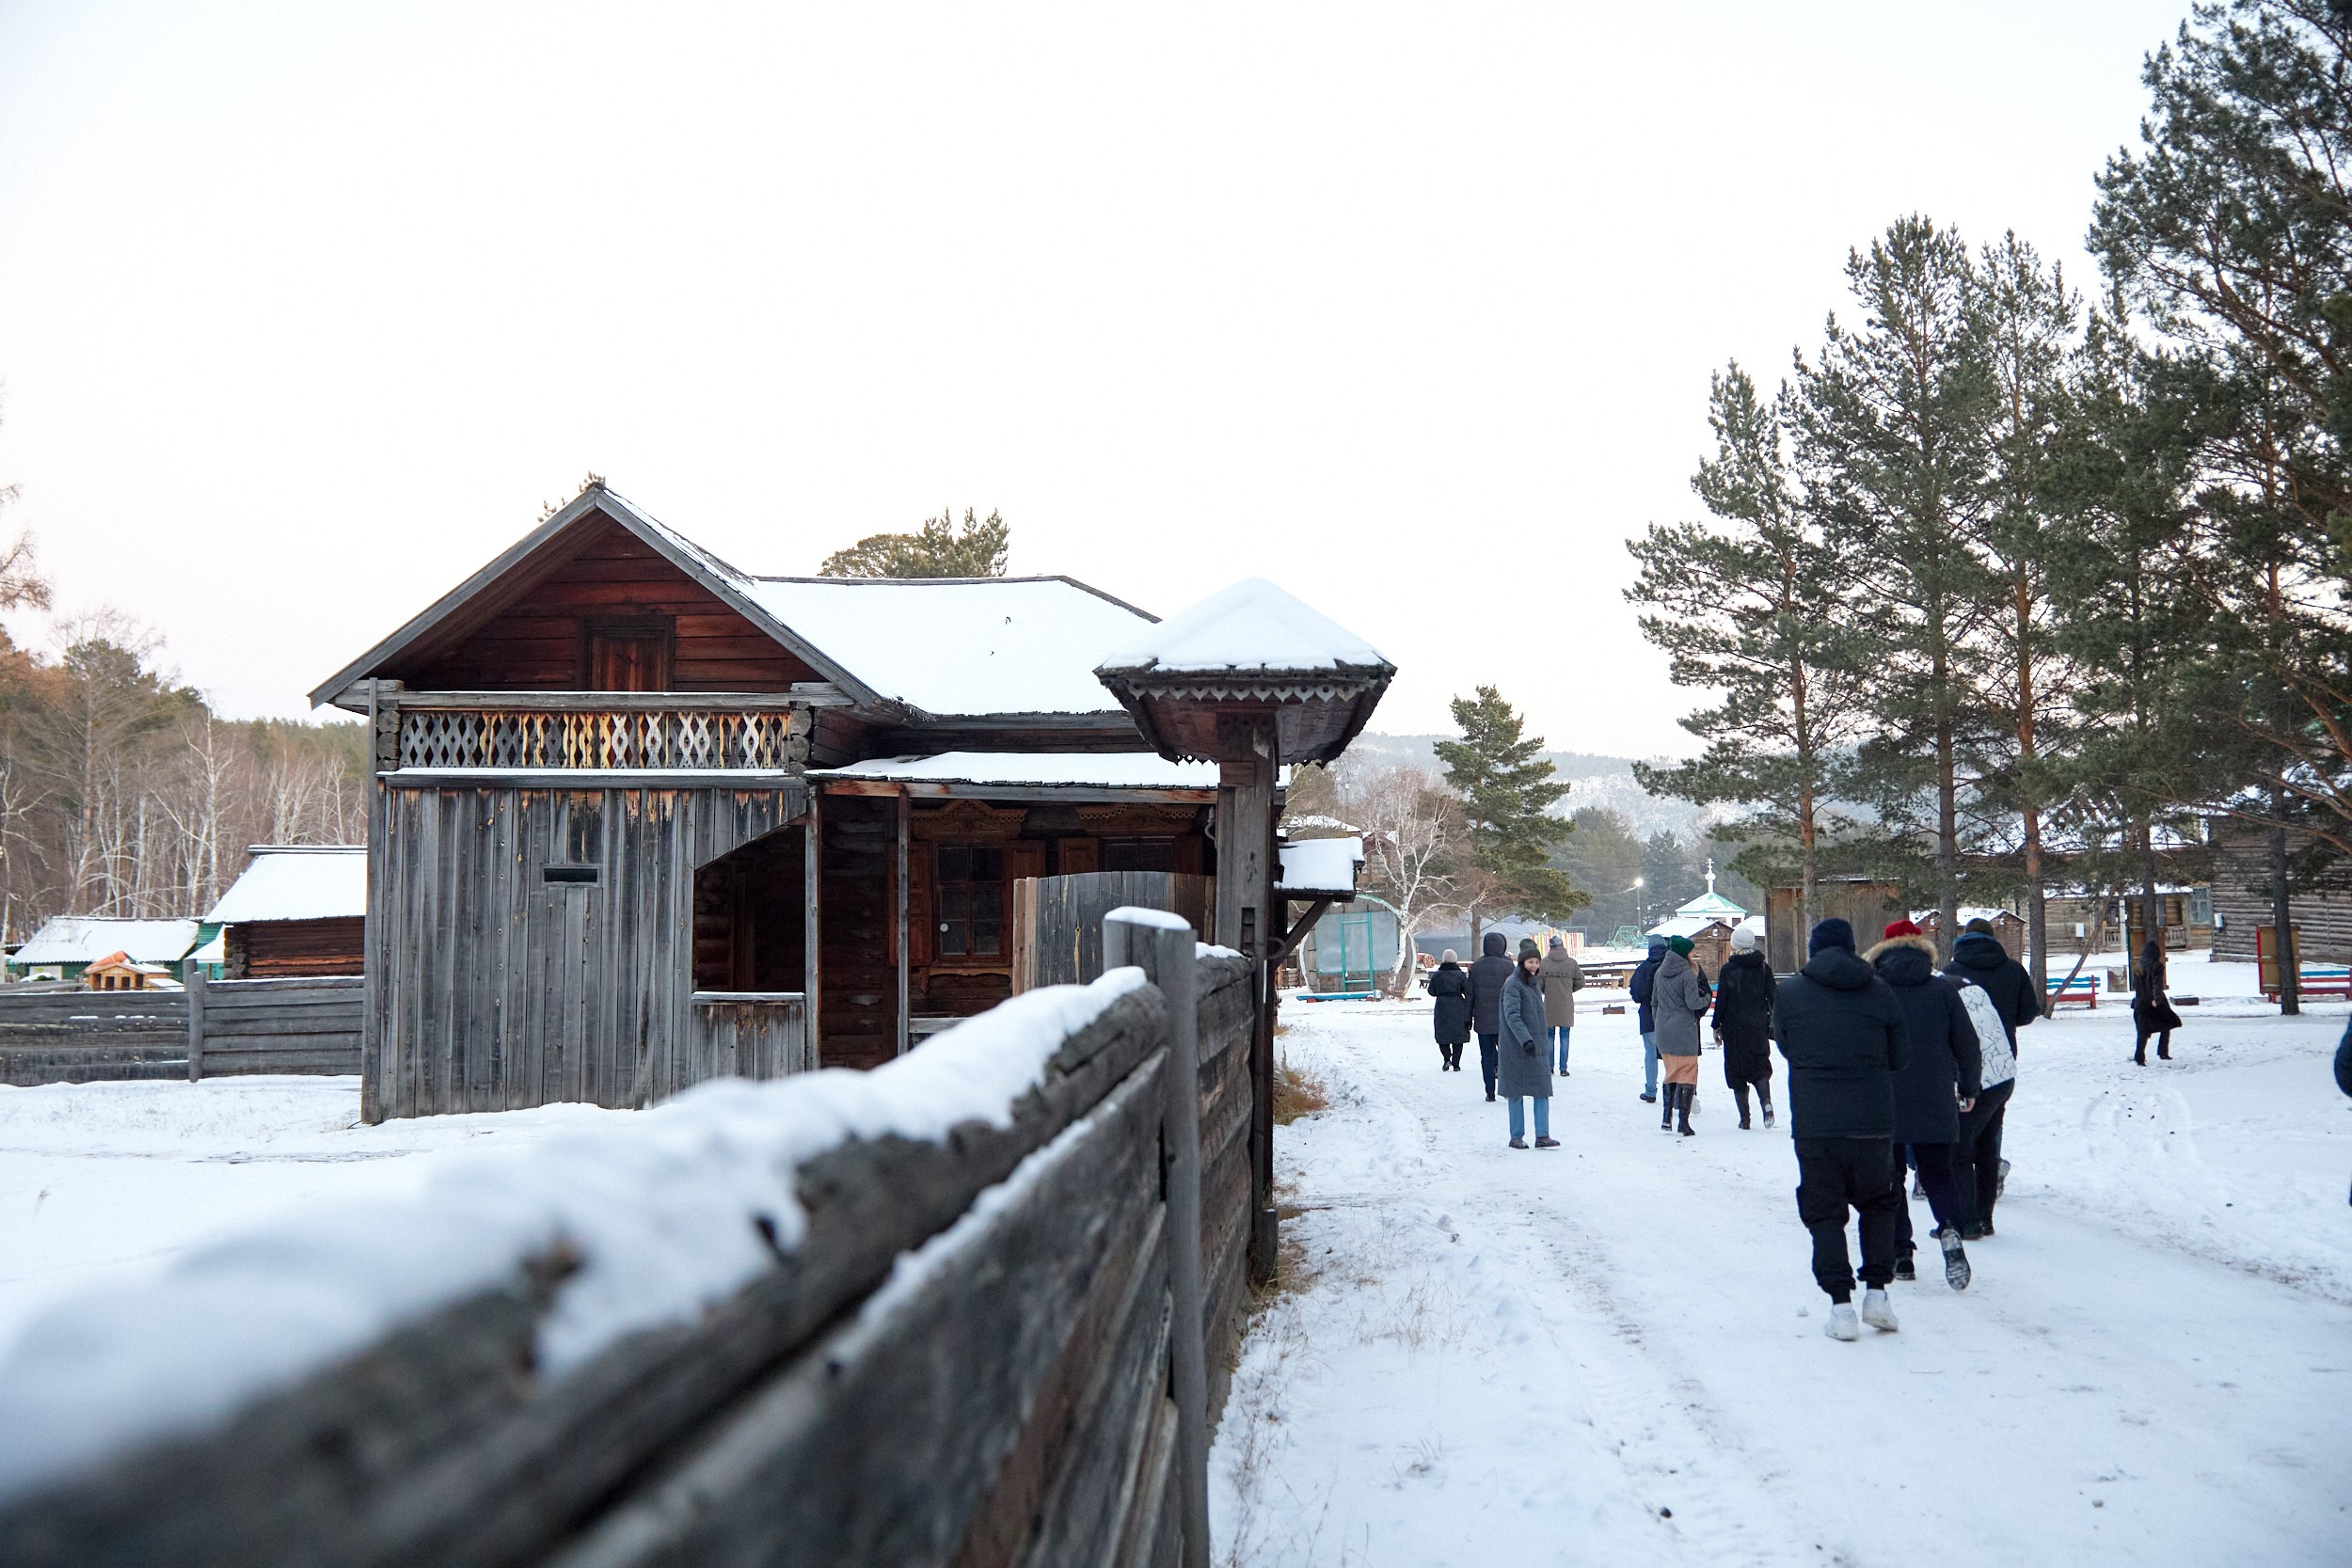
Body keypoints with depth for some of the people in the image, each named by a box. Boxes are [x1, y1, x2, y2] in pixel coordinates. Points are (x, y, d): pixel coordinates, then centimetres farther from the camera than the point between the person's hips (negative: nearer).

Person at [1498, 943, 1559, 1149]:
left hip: (1537, 1045, 7)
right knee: (1517, 1092, 1)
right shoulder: (1513, 985, -11)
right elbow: (1512, 1015, -21)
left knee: (1542, 1090, 0)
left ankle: (1542, 1136, 0)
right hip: (1517, 1047, -7)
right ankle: (1516, 1137, 9)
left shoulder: (1535, 982, 14)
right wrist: (1525, 1039, -32)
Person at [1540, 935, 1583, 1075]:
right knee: (1564, 1037, 6)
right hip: (1566, 1006, 0)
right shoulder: (1571, 963, -4)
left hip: (1549, 1005, 0)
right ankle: (1563, 1068, 3)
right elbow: (1580, 982, 0)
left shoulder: (1544, 963, -6)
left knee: (1549, 1036, 10)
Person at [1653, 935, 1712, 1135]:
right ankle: (1684, 1123, -2)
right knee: (1687, 1074, 1)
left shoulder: (1660, 972, 9)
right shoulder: (1688, 973, -11)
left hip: (1663, 1031, 6)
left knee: (1671, 1073, 17)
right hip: (1684, 1029, -6)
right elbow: (1693, 1003, -16)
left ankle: (1666, 1117, 12)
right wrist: (1707, 999, 3)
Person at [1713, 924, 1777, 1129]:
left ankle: (1744, 1118, 2)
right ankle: (1766, 1101, -16)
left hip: (1734, 1027, -3)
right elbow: (1773, 995, 2)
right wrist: (1775, 1022, 10)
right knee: (1760, 1066, 11)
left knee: (1737, 1071, 5)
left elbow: (1721, 1000, -7)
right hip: (1759, 1026, 3)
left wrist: (1716, 1027, 1)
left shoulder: (1728, 969, -7)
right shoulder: (1763, 967, 2)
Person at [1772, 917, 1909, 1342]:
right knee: (1879, 1203, 20)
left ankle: (1841, 1306, 2)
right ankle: (1876, 1292, 12)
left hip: (1813, 1126, -1)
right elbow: (1899, 1057, 8)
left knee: (1824, 1213, 8)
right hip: (1873, 1123, 1)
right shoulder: (1880, 992, 1)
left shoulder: (1788, 995, 0)